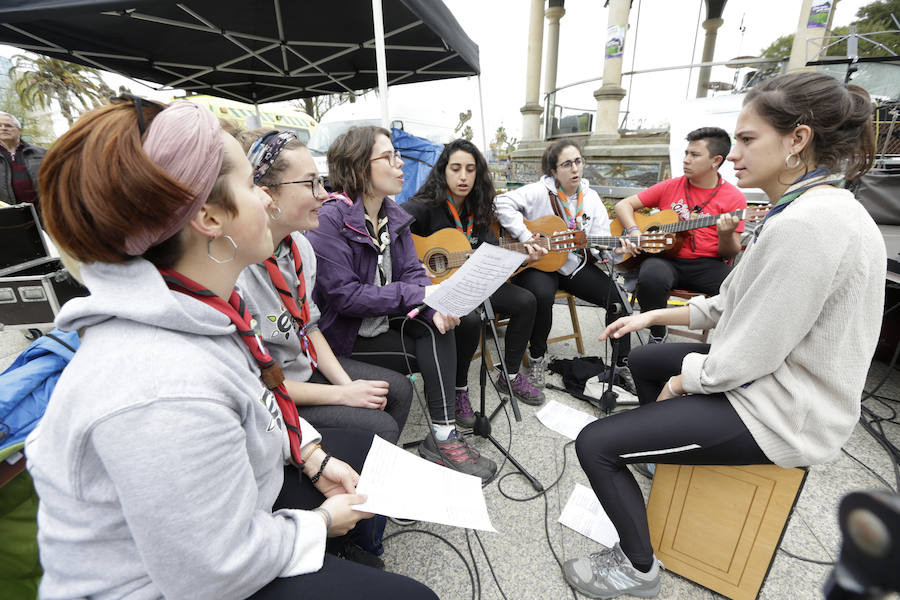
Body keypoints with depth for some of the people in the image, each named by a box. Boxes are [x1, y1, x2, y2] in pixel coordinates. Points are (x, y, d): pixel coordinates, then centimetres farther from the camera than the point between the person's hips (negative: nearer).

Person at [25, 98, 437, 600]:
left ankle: (349, 559, 38)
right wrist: (322, 522, -12)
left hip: (232, 491, 8)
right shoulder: (165, 389, -38)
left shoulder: (203, 303, -9)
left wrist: (312, 456, -1)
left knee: (371, 451, 17)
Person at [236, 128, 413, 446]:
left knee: (399, 388, 5)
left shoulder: (299, 244, -4)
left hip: (308, 366, 8)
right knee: (379, 427, -15)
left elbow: (310, 325, 6)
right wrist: (342, 395, -18)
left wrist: (346, 383, -5)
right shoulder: (235, 275, -30)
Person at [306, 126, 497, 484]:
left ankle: (443, 433, -16)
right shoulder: (329, 220, -19)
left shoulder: (393, 215, 5)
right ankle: (440, 437, 1)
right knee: (437, 353, -16)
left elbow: (412, 272, 0)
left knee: (436, 323, -20)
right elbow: (345, 295, -24)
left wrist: (435, 305, -23)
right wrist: (419, 294, -25)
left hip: (383, 318, 7)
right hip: (343, 335, -6)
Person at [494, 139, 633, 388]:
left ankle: (622, 362, 9)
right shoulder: (540, 191, -7)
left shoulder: (591, 198, 8)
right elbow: (503, 202, -19)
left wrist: (615, 249, -18)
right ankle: (537, 356, -7)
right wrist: (525, 236, -25)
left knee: (616, 294, -10)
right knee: (542, 295, -36)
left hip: (576, 264, 6)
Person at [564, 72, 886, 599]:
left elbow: (745, 359, -27)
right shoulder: (818, 206, 6)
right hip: (774, 373, 10)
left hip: (780, 414, -10)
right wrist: (654, 316, 6)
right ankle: (660, 451, 45)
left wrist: (680, 383, -9)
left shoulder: (807, 225, -28)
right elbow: (738, 305, 10)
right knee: (644, 358, 25)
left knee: (594, 444, -12)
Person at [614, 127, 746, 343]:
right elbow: (623, 205, 9)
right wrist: (634, 231, -9)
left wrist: (726, 236, -19)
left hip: (706, 264, 0)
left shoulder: (734, 198, 6)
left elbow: (731, 253, 5)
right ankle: (658, 334, -7)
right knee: (651, 277, -35)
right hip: (665, 258, 1)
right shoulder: (670, 186, 10)